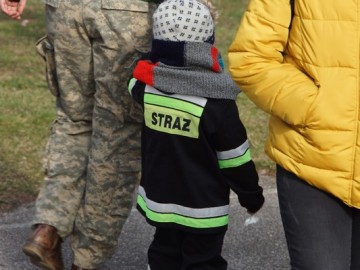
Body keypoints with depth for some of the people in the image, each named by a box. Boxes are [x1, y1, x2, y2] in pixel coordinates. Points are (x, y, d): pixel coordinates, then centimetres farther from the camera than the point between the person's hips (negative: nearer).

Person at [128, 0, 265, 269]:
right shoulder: (216, 105, -22)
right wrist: (252, 196, 2)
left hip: (158, 199, 5)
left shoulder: (144, 86, -11)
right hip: (203, 209, -5)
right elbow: (235, 159, -12)